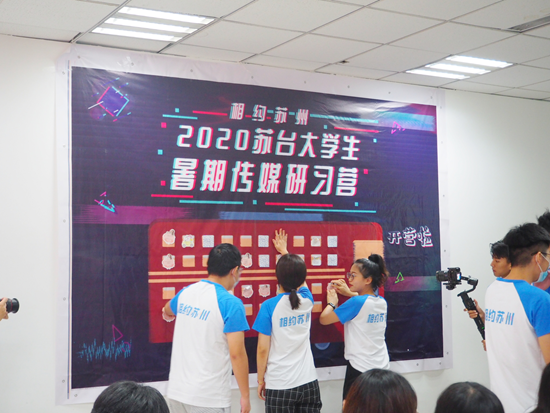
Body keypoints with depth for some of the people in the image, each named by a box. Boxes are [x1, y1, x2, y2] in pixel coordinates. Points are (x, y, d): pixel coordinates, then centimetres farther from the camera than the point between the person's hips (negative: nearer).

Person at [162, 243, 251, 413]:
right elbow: (237, 354, -17)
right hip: (208, 399, -6)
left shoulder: (186, 292, 5)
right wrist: (245, 395, -8)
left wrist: (169, 313, 53)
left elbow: (167, 311, 29)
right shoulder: (230, 303, -14)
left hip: (177, 391, 6)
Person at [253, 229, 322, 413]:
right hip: (308, 383, 4)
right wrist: (284, 251, 36)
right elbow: (298, 277, 22)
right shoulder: (307, 300, 0)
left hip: (279, 386, -4)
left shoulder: (269, 306, -12)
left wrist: (260, 380, 4)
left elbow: (263, 349, -10)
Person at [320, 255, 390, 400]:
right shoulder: (382, 302, 4)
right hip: (382, 368, 7)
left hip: (360, 368, -7)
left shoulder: (356, 303, -17)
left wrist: (331, 303, 5)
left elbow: (324, 319, -13)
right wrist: (349, 293, 25)